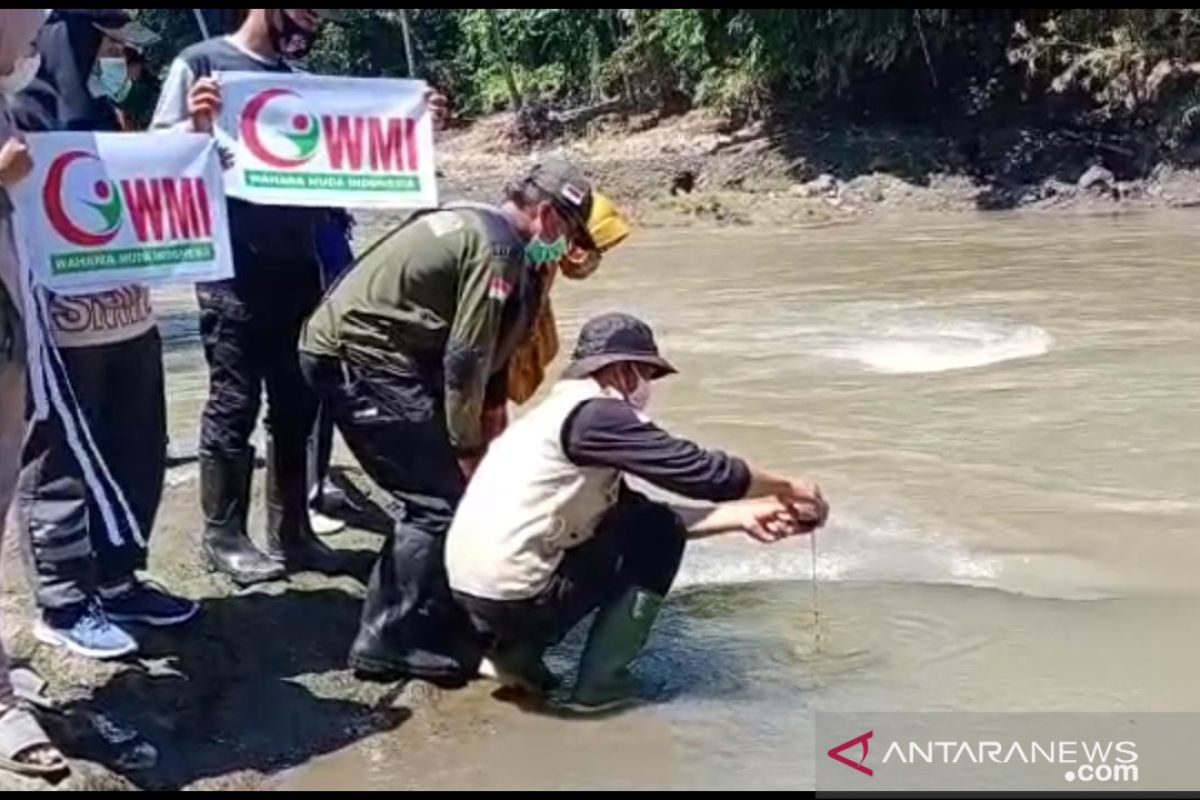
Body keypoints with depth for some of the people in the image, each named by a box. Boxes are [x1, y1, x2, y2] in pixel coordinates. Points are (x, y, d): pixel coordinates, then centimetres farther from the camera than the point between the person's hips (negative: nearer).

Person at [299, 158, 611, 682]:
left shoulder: (472, 224, 18)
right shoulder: (497, 247, -13)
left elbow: (479, 350, 19)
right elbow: (465, 358, -15)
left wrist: (485, 424, 17)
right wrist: (467, 446, -5)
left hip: (340, 344, 10)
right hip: (360, 357, -10)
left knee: (429, 494, 16)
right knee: (440, 499, -6)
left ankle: (395, 625, 24)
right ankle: (391, 642, 1)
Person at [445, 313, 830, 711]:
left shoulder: (560, 412, 17)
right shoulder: (595, 414, -11)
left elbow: (636, 513, 18)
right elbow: (703, 472, -13)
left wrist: (743, 515, 13)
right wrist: (786, 488, 4)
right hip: (514, 595, -9)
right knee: (659, 535, 3)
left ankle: (515, 650, 17)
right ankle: (601, 682, 6)